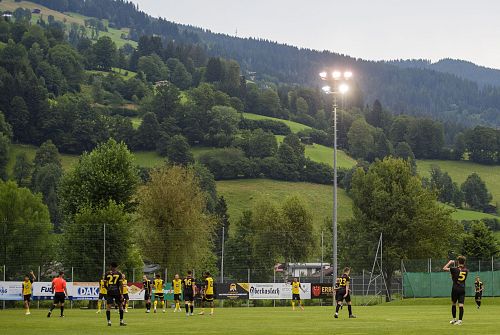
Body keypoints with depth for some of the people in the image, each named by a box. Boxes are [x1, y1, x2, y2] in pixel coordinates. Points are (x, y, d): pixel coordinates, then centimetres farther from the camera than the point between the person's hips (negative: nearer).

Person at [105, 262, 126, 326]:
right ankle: (121, 321, 6)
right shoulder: (119, 273, 1)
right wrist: (121, 294, 2)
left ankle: (109, 321, 5)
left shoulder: (107, 274, 3)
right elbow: (121, 285, -1)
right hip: (117, 291, -1)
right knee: (120, 305, 5)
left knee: (108, 306, 6)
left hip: (109, 292, 1)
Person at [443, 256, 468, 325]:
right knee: (461, 305, -3)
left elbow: (444, 268, -3)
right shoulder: (466, 270, 4)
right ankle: (460, 320, -11)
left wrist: (450, 262, 9)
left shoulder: (455, 269, -8)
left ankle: (454, 319, 21)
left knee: (453, 304, 14)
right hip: (462, 289, 2)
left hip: (455, 289, -2)